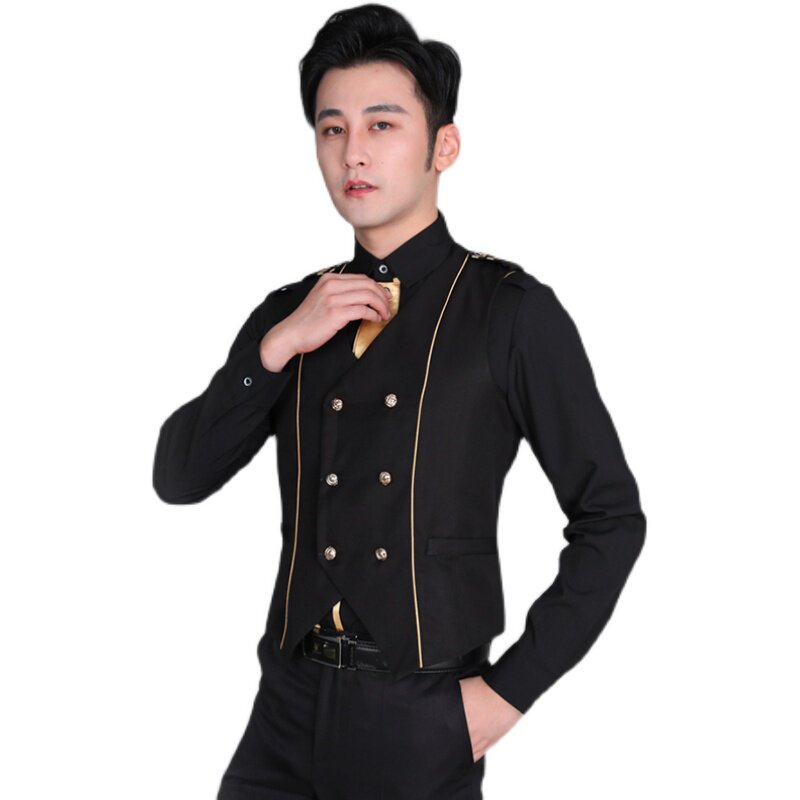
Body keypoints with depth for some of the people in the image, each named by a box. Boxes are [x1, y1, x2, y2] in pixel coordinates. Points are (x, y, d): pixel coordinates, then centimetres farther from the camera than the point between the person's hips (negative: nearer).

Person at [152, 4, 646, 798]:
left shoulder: (512, 312, -6)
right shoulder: (291, 314, 7)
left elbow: (610, 517, -5)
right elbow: (179, 478, 2)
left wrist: (509, 689, -8)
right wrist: (278, 346, -10)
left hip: (424, 722, -3)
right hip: (291, 704, 3)